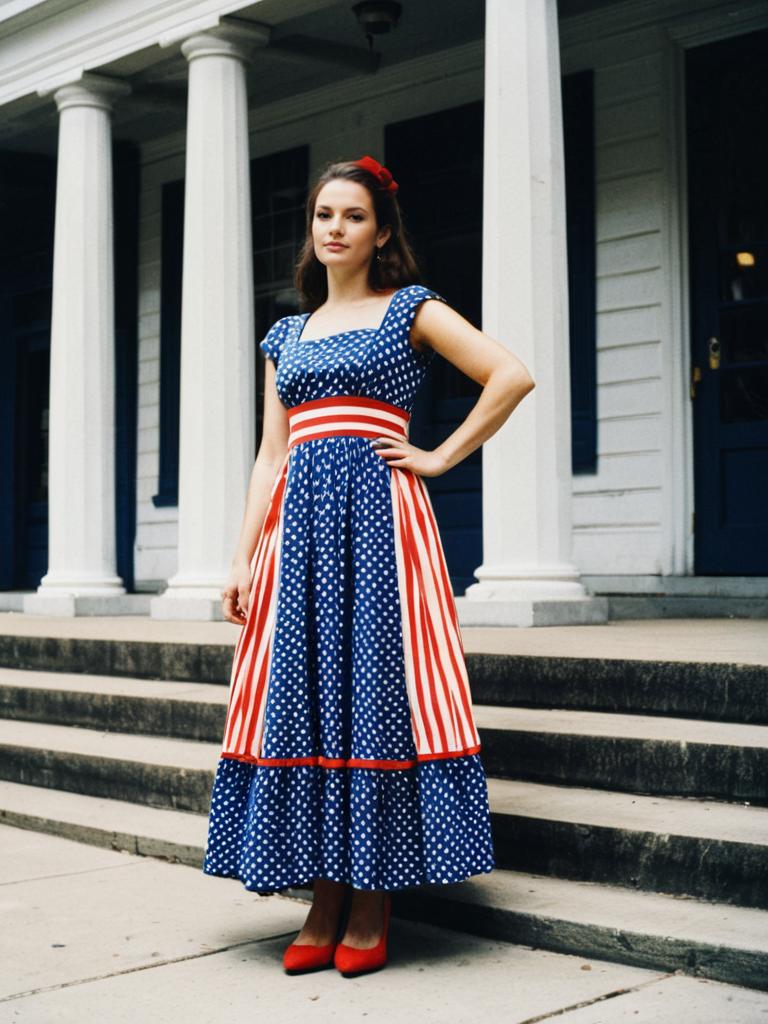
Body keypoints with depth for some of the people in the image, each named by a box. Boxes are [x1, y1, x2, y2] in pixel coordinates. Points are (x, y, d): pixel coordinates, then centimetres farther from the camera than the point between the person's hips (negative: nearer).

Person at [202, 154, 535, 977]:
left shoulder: (411, 310, 6)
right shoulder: (286, 335, 19)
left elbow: (512, 376, -3)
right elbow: (271, 454, 14)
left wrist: (440, 458, -4)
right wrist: (242, 560, 6)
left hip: (378, 513, -4)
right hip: (297, 523, 5)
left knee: (374, 692, -5)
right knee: (303, 699, 1)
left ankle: (372, 910, 3)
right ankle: (325, 903, 9)